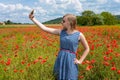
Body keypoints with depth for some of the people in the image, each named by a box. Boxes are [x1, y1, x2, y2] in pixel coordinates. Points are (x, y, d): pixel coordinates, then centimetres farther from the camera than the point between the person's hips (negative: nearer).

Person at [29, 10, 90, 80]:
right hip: (60, 60, 4)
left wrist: (80, 61, -1)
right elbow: (44, 28, 3)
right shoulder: (61, 32, 4)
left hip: (70, 62, -3)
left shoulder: (79, 35, -5)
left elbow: (87, 49, 6)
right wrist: (33, 18, 2)